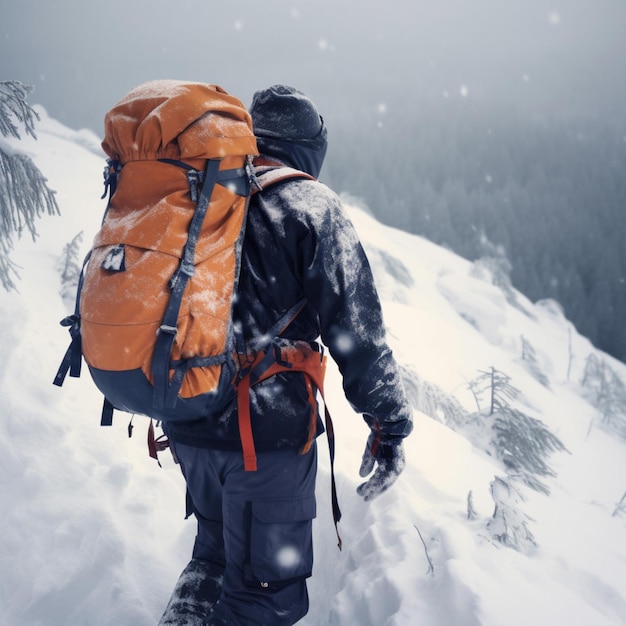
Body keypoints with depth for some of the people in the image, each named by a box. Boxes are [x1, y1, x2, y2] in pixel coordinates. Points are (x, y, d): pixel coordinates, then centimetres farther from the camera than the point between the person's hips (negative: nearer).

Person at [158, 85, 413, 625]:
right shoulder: (310, 206, -6)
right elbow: (357, 331, -10)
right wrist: (390, 425, -3)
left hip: (184, 420, 6)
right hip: (268, 429, -6)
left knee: (217, 547, 28)